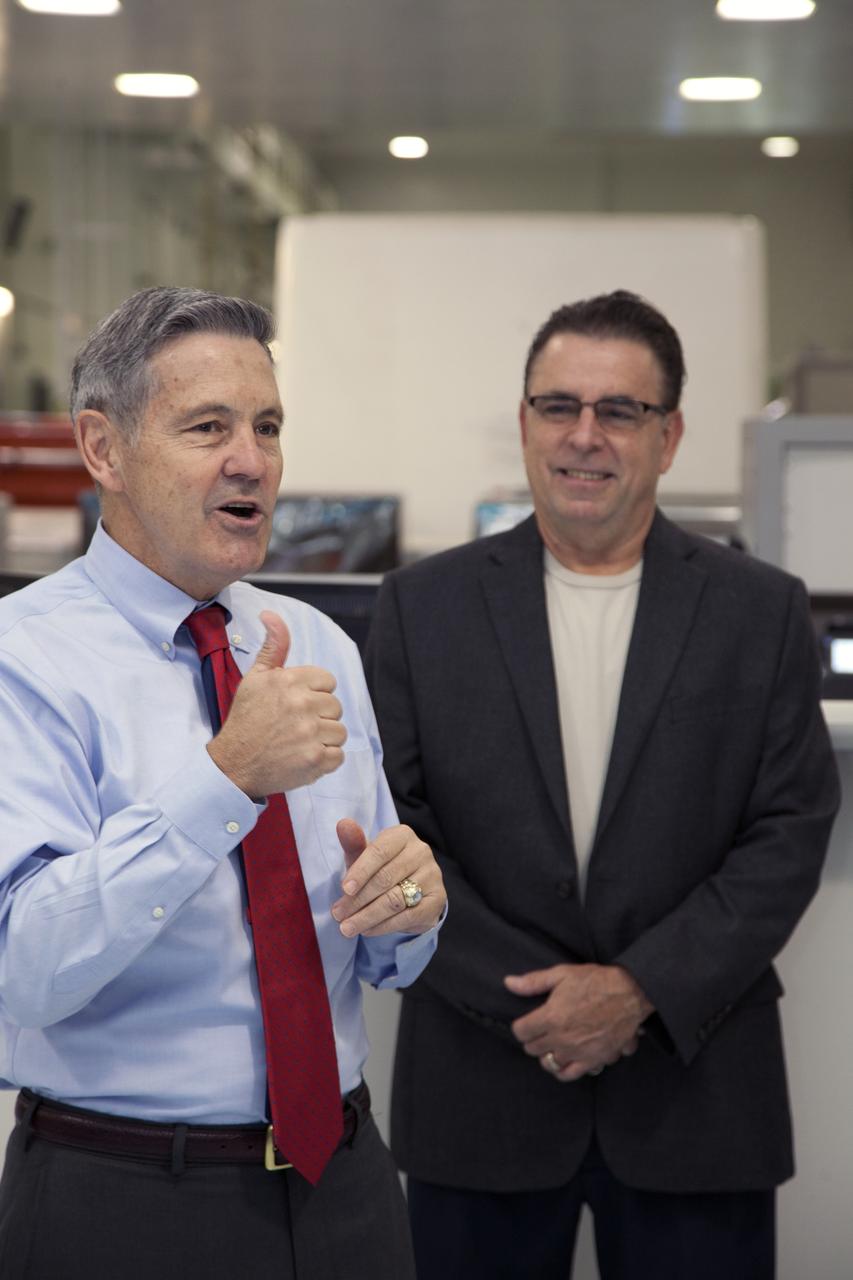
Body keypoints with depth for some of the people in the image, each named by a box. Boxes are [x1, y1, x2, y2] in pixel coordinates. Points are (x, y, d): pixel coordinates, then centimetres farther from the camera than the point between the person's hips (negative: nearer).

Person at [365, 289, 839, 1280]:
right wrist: (526, 996, -10)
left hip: (694, 1089, 0)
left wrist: (644, 988, -12)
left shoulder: (762, 612, 3)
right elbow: (392, 829, -2)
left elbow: (791, 831, -2)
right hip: (482, 1081, 0)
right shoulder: (422, 606, 3)